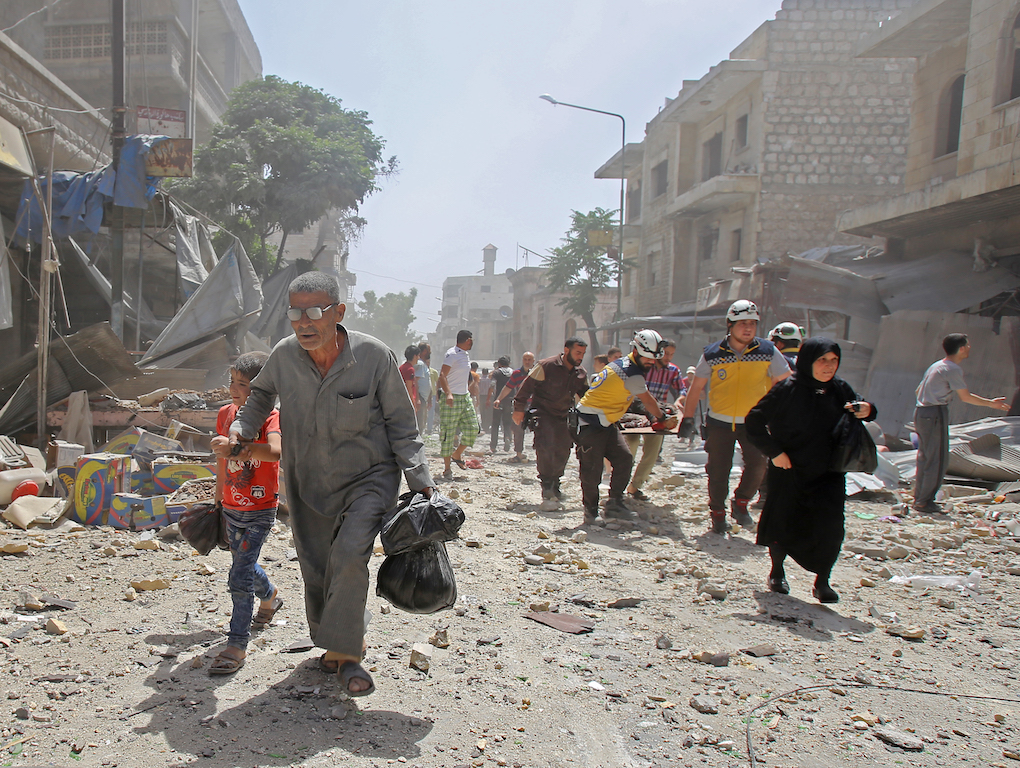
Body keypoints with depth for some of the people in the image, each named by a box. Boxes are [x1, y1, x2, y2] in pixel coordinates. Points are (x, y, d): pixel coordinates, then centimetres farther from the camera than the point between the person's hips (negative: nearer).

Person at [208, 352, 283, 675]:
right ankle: (269, 597, 54)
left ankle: (237, 645, -1)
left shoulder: (271, 417, -19)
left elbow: (276, 450, -42)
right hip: (231, 508, 7)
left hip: (260, 510, -7)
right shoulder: (225, 413, 2)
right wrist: (219, 499, 20)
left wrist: (237, 446, -56)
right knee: (243, 564, 25)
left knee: (240, 577, -11)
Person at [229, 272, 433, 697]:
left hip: (369, 477, -4)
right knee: (316, 569, 12)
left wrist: (421, 484, -13)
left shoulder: (374, 356, -19)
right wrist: (242, 426, -2)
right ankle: (334, 645, 37)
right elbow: (262, 394, 16)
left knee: (349, 554, -24)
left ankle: (345, 653, -5)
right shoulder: (284, 355, -10)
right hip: (308, 483, 4)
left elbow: (402, 427, -10)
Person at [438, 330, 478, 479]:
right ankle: (447, 468, 3)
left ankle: (457, 454, 24)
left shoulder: (466, 355, 15)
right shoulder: (452, 354, -13)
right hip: (451, 399, -9)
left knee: (473, 429, 4)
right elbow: (442, 375, -23)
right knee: (448, 434, -4)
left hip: (465, 397, 9)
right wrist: (448, 394, -35)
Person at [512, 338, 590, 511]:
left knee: (563, 450, 8)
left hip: (563, 417, 7)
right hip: (542, 414, -6)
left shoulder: (581, 374, 5)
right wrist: (519, 408, -13)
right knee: (545, 448, -19)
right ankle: (547, 492, -12)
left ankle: (555, 486, 28)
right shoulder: (547, 366, -14)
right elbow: (528, 386, -12)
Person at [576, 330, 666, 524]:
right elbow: (648, 401, -3)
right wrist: (660, 417, 15)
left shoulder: (622, 363, 10)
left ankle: (614, 504, 3)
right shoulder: (632, 375, -18)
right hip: (591, 422, -10)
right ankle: (590, 512, 8)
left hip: (606, 423, 10)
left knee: (624, 459, 0)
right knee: (592, 468, -5)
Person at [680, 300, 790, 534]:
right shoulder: (712, 354, -6)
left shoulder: (768, 352, -5)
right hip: (719, 422, 0)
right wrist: (687, 419, 1)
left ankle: (740, 504, 8)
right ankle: (717, 513, 23)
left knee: (757, 463, -16)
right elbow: (696, 388, 3)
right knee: (718, 470, 4)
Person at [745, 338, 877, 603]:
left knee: (830, 529, -8)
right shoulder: (788, 389, -14)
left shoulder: (840, 389, -1)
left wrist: (867, 410, -10)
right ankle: (777, 572, 34)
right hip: (788, 471, -3)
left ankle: (822, 582, 12)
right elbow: (754, 420, -13)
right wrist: (774, 451, -16)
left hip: (828, 473, 3)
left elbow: (858, 409, 14)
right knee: (783, 525, 8)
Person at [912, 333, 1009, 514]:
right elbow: (966, 397, -8)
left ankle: (919, 498, 19)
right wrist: (991, 403, 4)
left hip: (921, 411, 9)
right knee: (938, 459, -4)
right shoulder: (952, 369, -10)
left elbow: (919, 390, 22)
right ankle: (924, 502, -2)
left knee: (925, 457, 14)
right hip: (935, 414, -9)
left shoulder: (936, 365, 16)